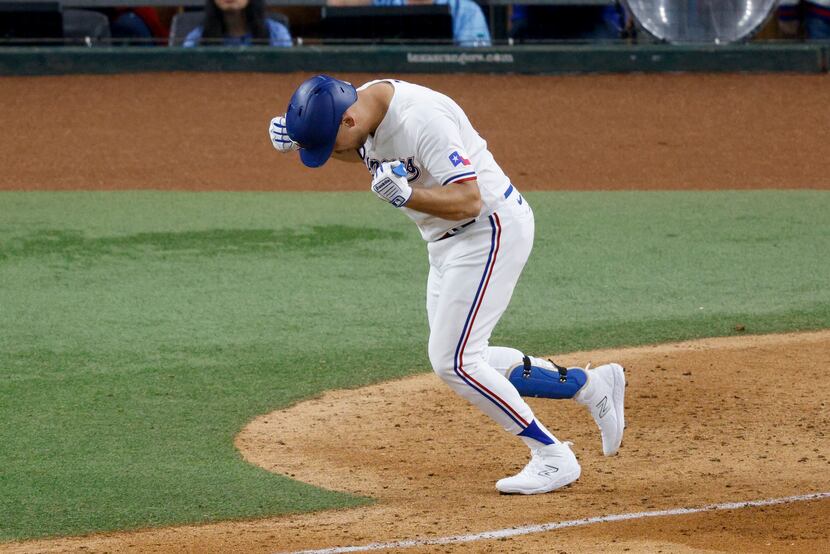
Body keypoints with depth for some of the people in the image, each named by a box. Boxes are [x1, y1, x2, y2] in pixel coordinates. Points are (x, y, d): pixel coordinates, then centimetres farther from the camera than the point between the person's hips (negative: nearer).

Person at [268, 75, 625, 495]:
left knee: (452, 361, -13)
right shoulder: (366, 105, -3)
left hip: (491, 229, -10)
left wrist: (407, 196, -46)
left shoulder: (421, 120, -30)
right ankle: (592, 385, 23)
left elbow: (468, 202, -31)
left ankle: (553, 458, -3)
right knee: (465, 362, 12)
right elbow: (358, 151, 21)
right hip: (447, 240, 10)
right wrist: (296, 138, 3)